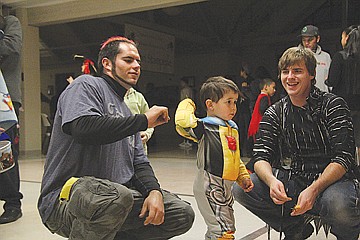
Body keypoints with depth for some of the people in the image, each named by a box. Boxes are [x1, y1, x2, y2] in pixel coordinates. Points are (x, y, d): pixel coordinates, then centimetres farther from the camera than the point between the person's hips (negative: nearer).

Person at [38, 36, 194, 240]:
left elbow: (139, 163, 16)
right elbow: (83, 128, -25)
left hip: (118, 195, 8)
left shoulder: (126, 111, 21)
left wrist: (154, 191, -6)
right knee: (117, 196, -39)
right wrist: (144, 120, -16)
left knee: (183, 214, -1)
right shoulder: (87, 85, -3)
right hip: (66, 198, -8)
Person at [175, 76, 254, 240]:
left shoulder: (232, 128, 14)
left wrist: (243, 177, 20)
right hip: (209, 184, -9)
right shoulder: (205, 127, -13)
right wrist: (187, 105, -15)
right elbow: (183, 123, -33)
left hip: (226, 185, 9)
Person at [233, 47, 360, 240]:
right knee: (241, 189, -16)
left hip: (332, 180, -3)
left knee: (338, 206, -38)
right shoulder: (274, 113, 6)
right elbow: (261, 157, -3)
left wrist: (313, 189, -29)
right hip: (293, 181, 4)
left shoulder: (333, 105, -4)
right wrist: (271, 180, -27)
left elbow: (344, 158, -13)